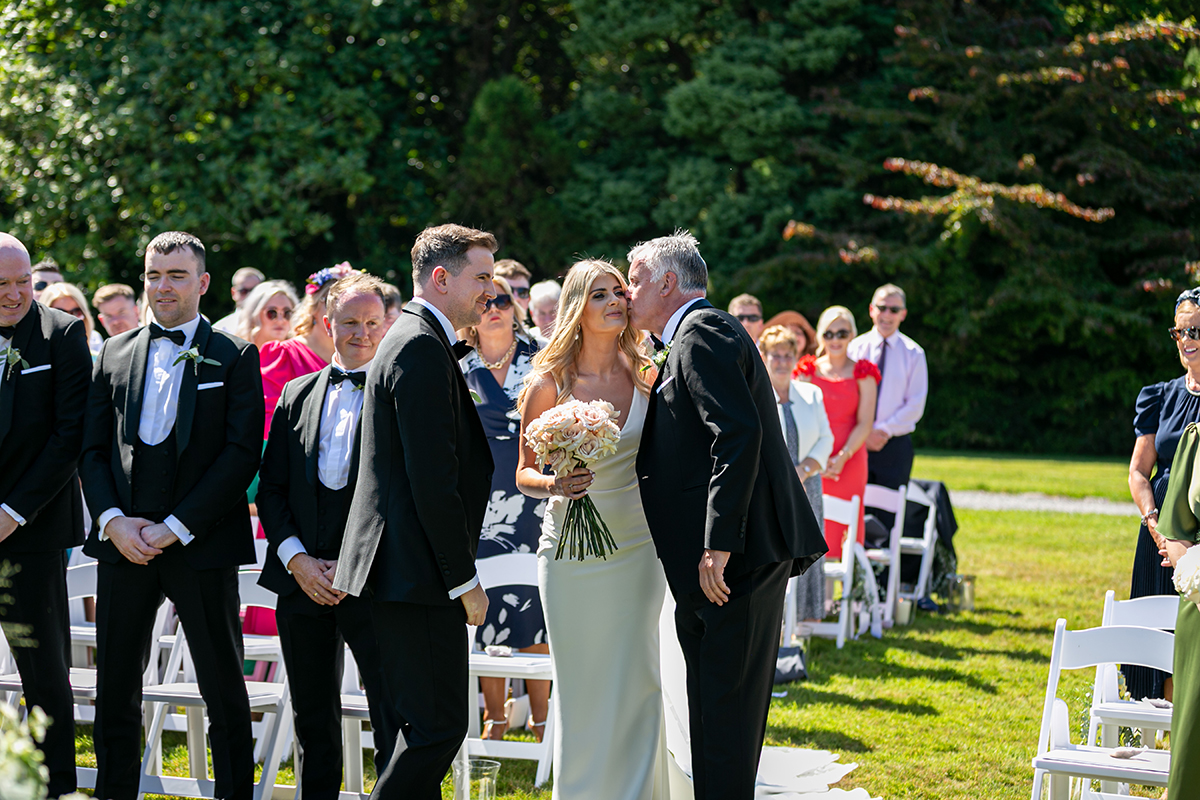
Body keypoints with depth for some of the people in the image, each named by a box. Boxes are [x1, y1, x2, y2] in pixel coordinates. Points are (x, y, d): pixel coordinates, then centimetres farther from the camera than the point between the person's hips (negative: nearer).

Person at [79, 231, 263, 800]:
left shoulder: (234, 358, 1)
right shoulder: (114, 354, 13)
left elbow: (242, 454, -8)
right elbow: (92, 449, 11)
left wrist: (174, 528, -13)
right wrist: (113, 520, -7)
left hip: (200, 543, -3)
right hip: (123, 541, 4)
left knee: (225, 696, 2)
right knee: (115, 692, 8)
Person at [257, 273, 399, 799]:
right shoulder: (297, 395, 13)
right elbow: (270, 488, 11)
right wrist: (297, 559, -4)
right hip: (302, 578, 4)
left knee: (394, 722, -6)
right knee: (312, 719, 12)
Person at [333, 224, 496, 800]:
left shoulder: (415, 339, 19)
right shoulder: (421, 348, -15)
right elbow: (433, 478, -20)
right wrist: (464, 578, -16)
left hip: (407, 570, 11)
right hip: (419, 573, -11)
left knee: (430, 725, 13)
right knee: (439, 727, -9)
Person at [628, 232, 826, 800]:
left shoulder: (699, 334, -11)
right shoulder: (702, 332, 21)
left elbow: (739, 434, -23)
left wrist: (718, 545, -25)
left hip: (734, 557, -10)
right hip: (755, 552, 10)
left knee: (723, 705, -7)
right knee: (729, 703, 16)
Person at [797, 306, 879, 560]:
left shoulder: (863, 374, 6)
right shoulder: (808, 371, 8)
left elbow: (865, 424, 0)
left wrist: (842, 458, -13)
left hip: (849, 461, 0)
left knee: (846, 528, -4)